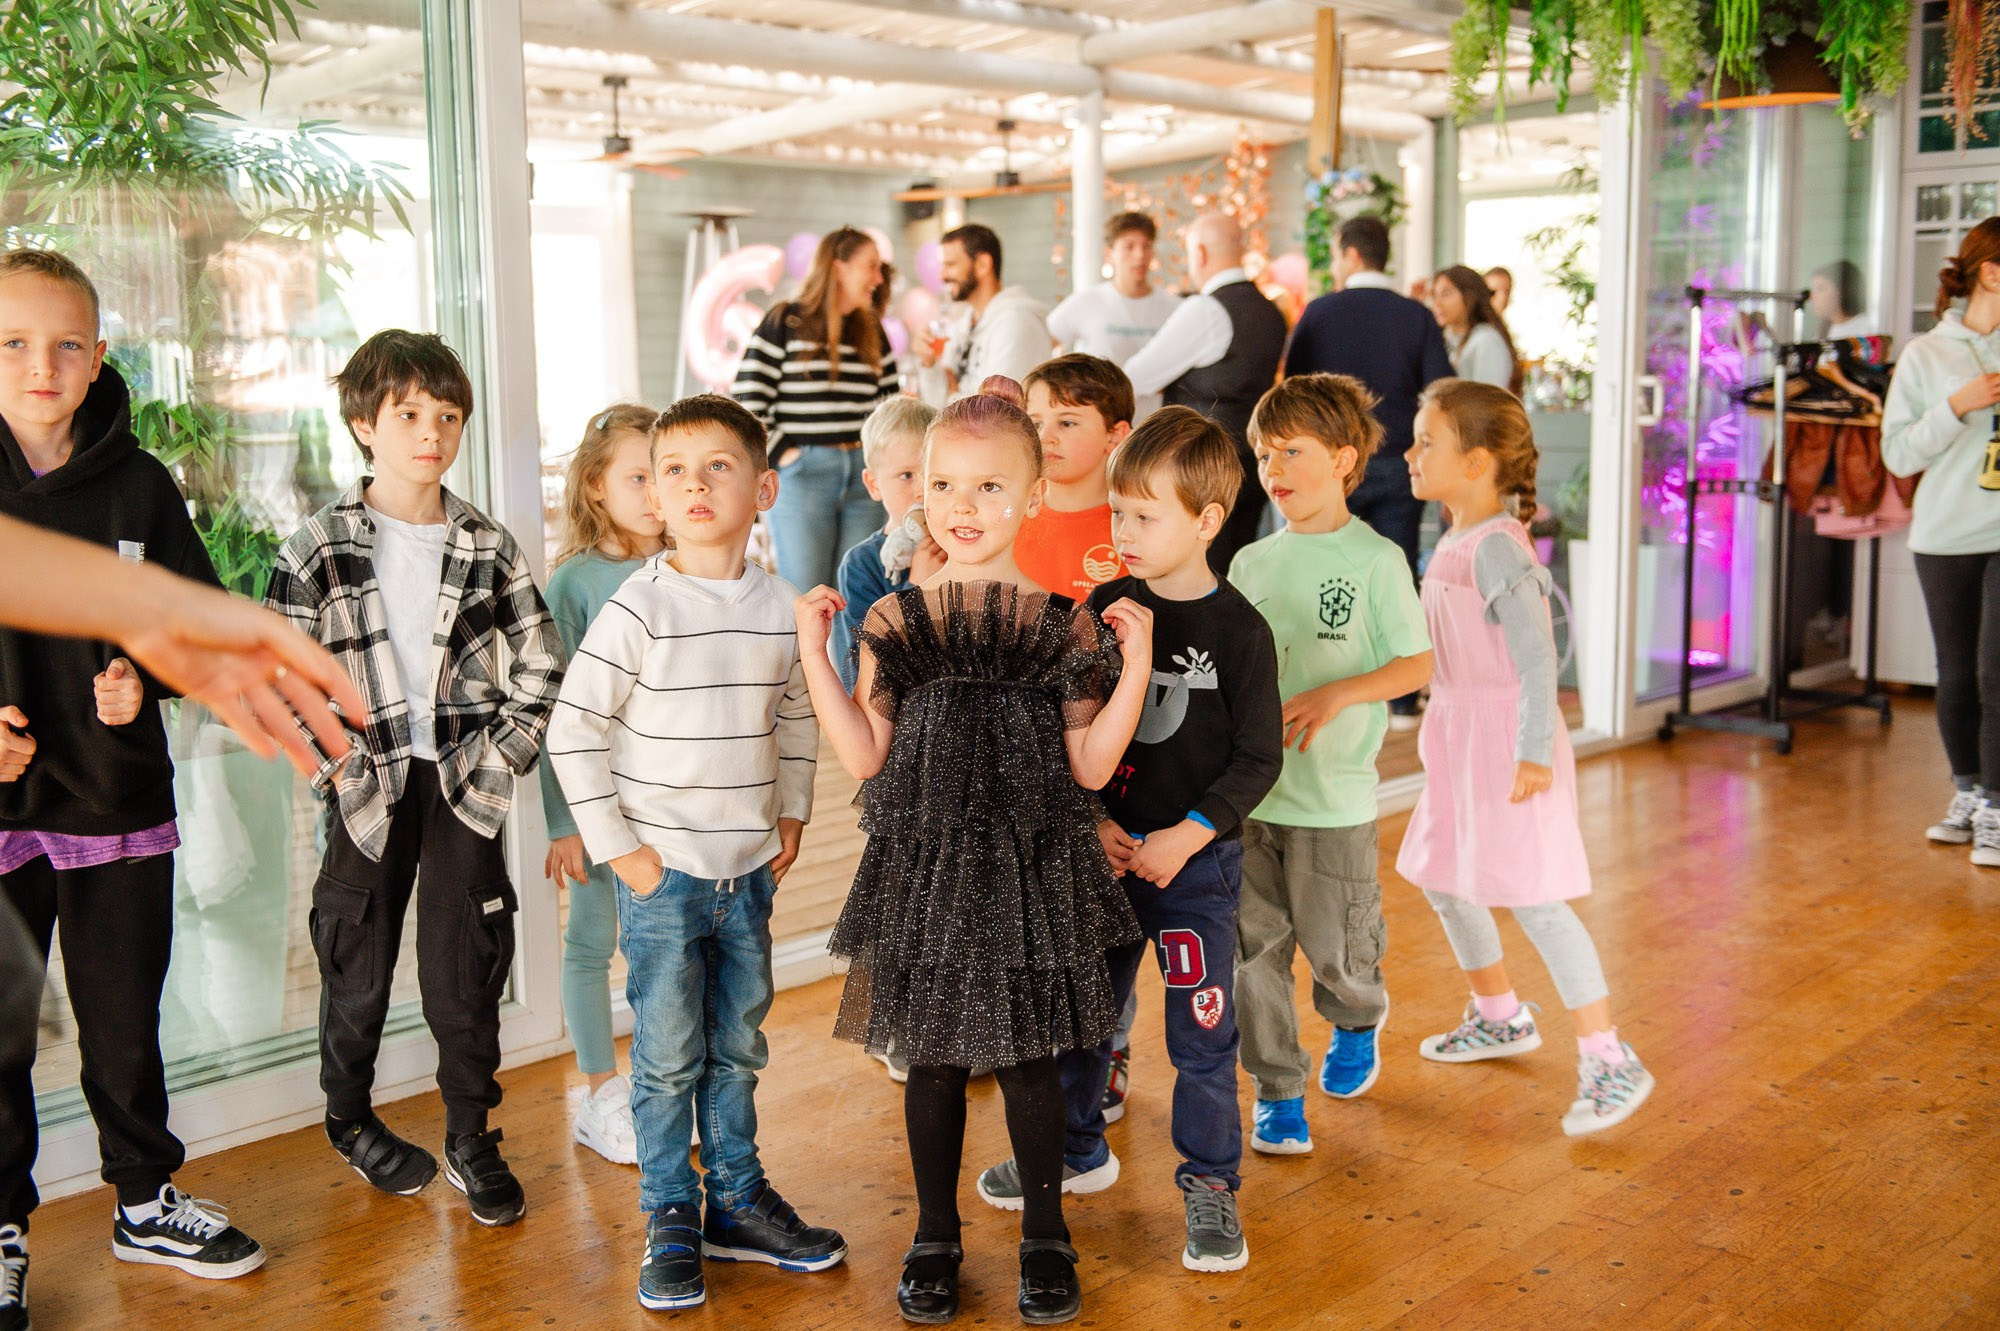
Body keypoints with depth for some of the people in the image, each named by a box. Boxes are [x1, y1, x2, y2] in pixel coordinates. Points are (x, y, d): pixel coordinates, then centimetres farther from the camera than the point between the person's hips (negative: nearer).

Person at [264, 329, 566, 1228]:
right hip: (369, 788, -1)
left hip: (465, 785, 1)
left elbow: (541, 663, 6)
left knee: (467, 968, 3)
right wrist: (340, 764, -7)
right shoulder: (319, 548, -4)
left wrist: (504, 753, -2)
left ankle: (472, 1139, 18)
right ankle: (350, 1118, 34)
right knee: (357, 959, 12)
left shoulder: (487, 546, 2)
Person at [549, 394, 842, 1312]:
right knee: (668, 1055, 4)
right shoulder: (640, 608, -12)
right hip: (662, 871, -4)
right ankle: (670, 1221, 20)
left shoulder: (780, 607, 1)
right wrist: (617, 848, -11)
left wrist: (791, 815, 10)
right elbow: (572, 731, -10)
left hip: (749, 870, 4)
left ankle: (736, 1203, 30)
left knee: (737, 1046, 15)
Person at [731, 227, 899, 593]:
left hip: (864, 477, 5)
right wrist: (781, 453, -10)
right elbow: (745, 403, -6)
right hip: (801, 475, -5)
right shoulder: (784, 323, -3)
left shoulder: (871, 330, 14)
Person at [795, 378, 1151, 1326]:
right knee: (932, 1060, 12)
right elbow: (865, 757, -2)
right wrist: (812, 652, -6)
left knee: (1027, 1060, 9)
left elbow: (1090, 766, -3)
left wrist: (1136, 666, -12)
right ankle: (936, 1239, 30)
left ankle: (1046, 1238, 29)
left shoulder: (1066, 623, -3)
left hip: (1030, 870, -1)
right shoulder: (896, 621, 0)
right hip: (924, 867, 1)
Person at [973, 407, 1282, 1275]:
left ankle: (1210, 1186, 20)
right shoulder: (1103, 609, 0)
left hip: (1198, 858, -4)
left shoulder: (1239, 630, -10)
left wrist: (1188, 836, -16)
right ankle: (1077, 1149, 37)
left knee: (1201, 1032, 3)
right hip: (1105, 850, 4)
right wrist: (1092, 819, -7)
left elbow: (1259, 757, -8)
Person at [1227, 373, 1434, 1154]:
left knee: (1335, 944, 7)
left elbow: (1419, 664, -7)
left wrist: (1335, 695, -19)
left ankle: (1356, 1027, 40)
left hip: (1333, 792, -4)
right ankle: (1276, 1089, 19)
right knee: (1254, 944, 5)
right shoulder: (1252, 562, 8)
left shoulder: (1375, 560, -6)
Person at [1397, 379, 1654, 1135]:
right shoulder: (1458, 542, 9)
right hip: (1462, 737, 10)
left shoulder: (1495, 547, -19)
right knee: (1442, 880, 18)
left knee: (1531, 898, -8)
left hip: (1508, 743, -10)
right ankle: (1499, 1018, 37)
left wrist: (1533, 754, -24)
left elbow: (1536, 657, -23)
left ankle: (1608, 1061, 1)